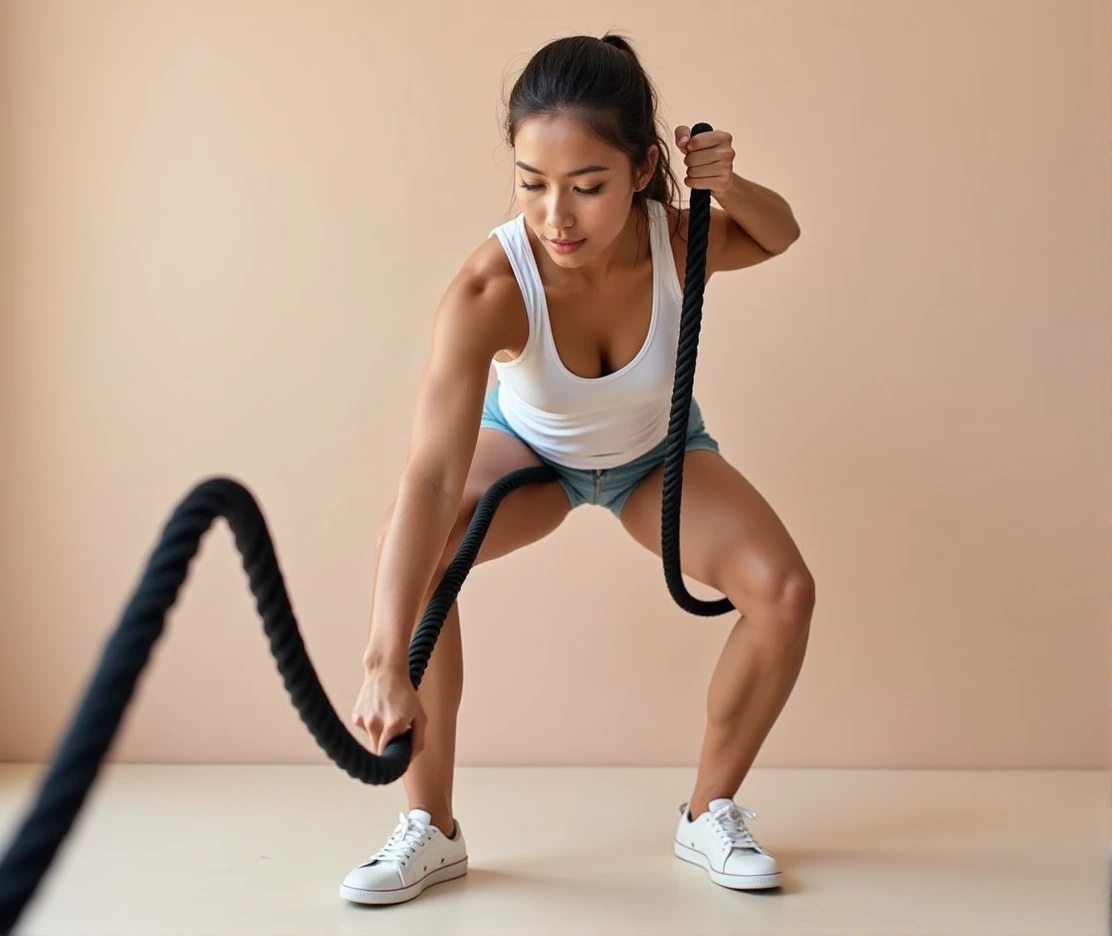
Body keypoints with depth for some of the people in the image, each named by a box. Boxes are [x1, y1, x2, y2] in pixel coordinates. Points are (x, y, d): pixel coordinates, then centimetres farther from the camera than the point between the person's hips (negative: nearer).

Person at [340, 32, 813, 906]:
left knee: (785, 590, -19)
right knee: (407, 552, -29)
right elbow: (431, 480, -47)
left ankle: (711, 812, 6)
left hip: (660, 451, 2)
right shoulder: (489, 288, -40)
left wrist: (729, 185, -31)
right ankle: (431, 830, -11)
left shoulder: (680, 241, -32)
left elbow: (780, 234, -6)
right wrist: (386, 668, -56)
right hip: (529, 445, -1)